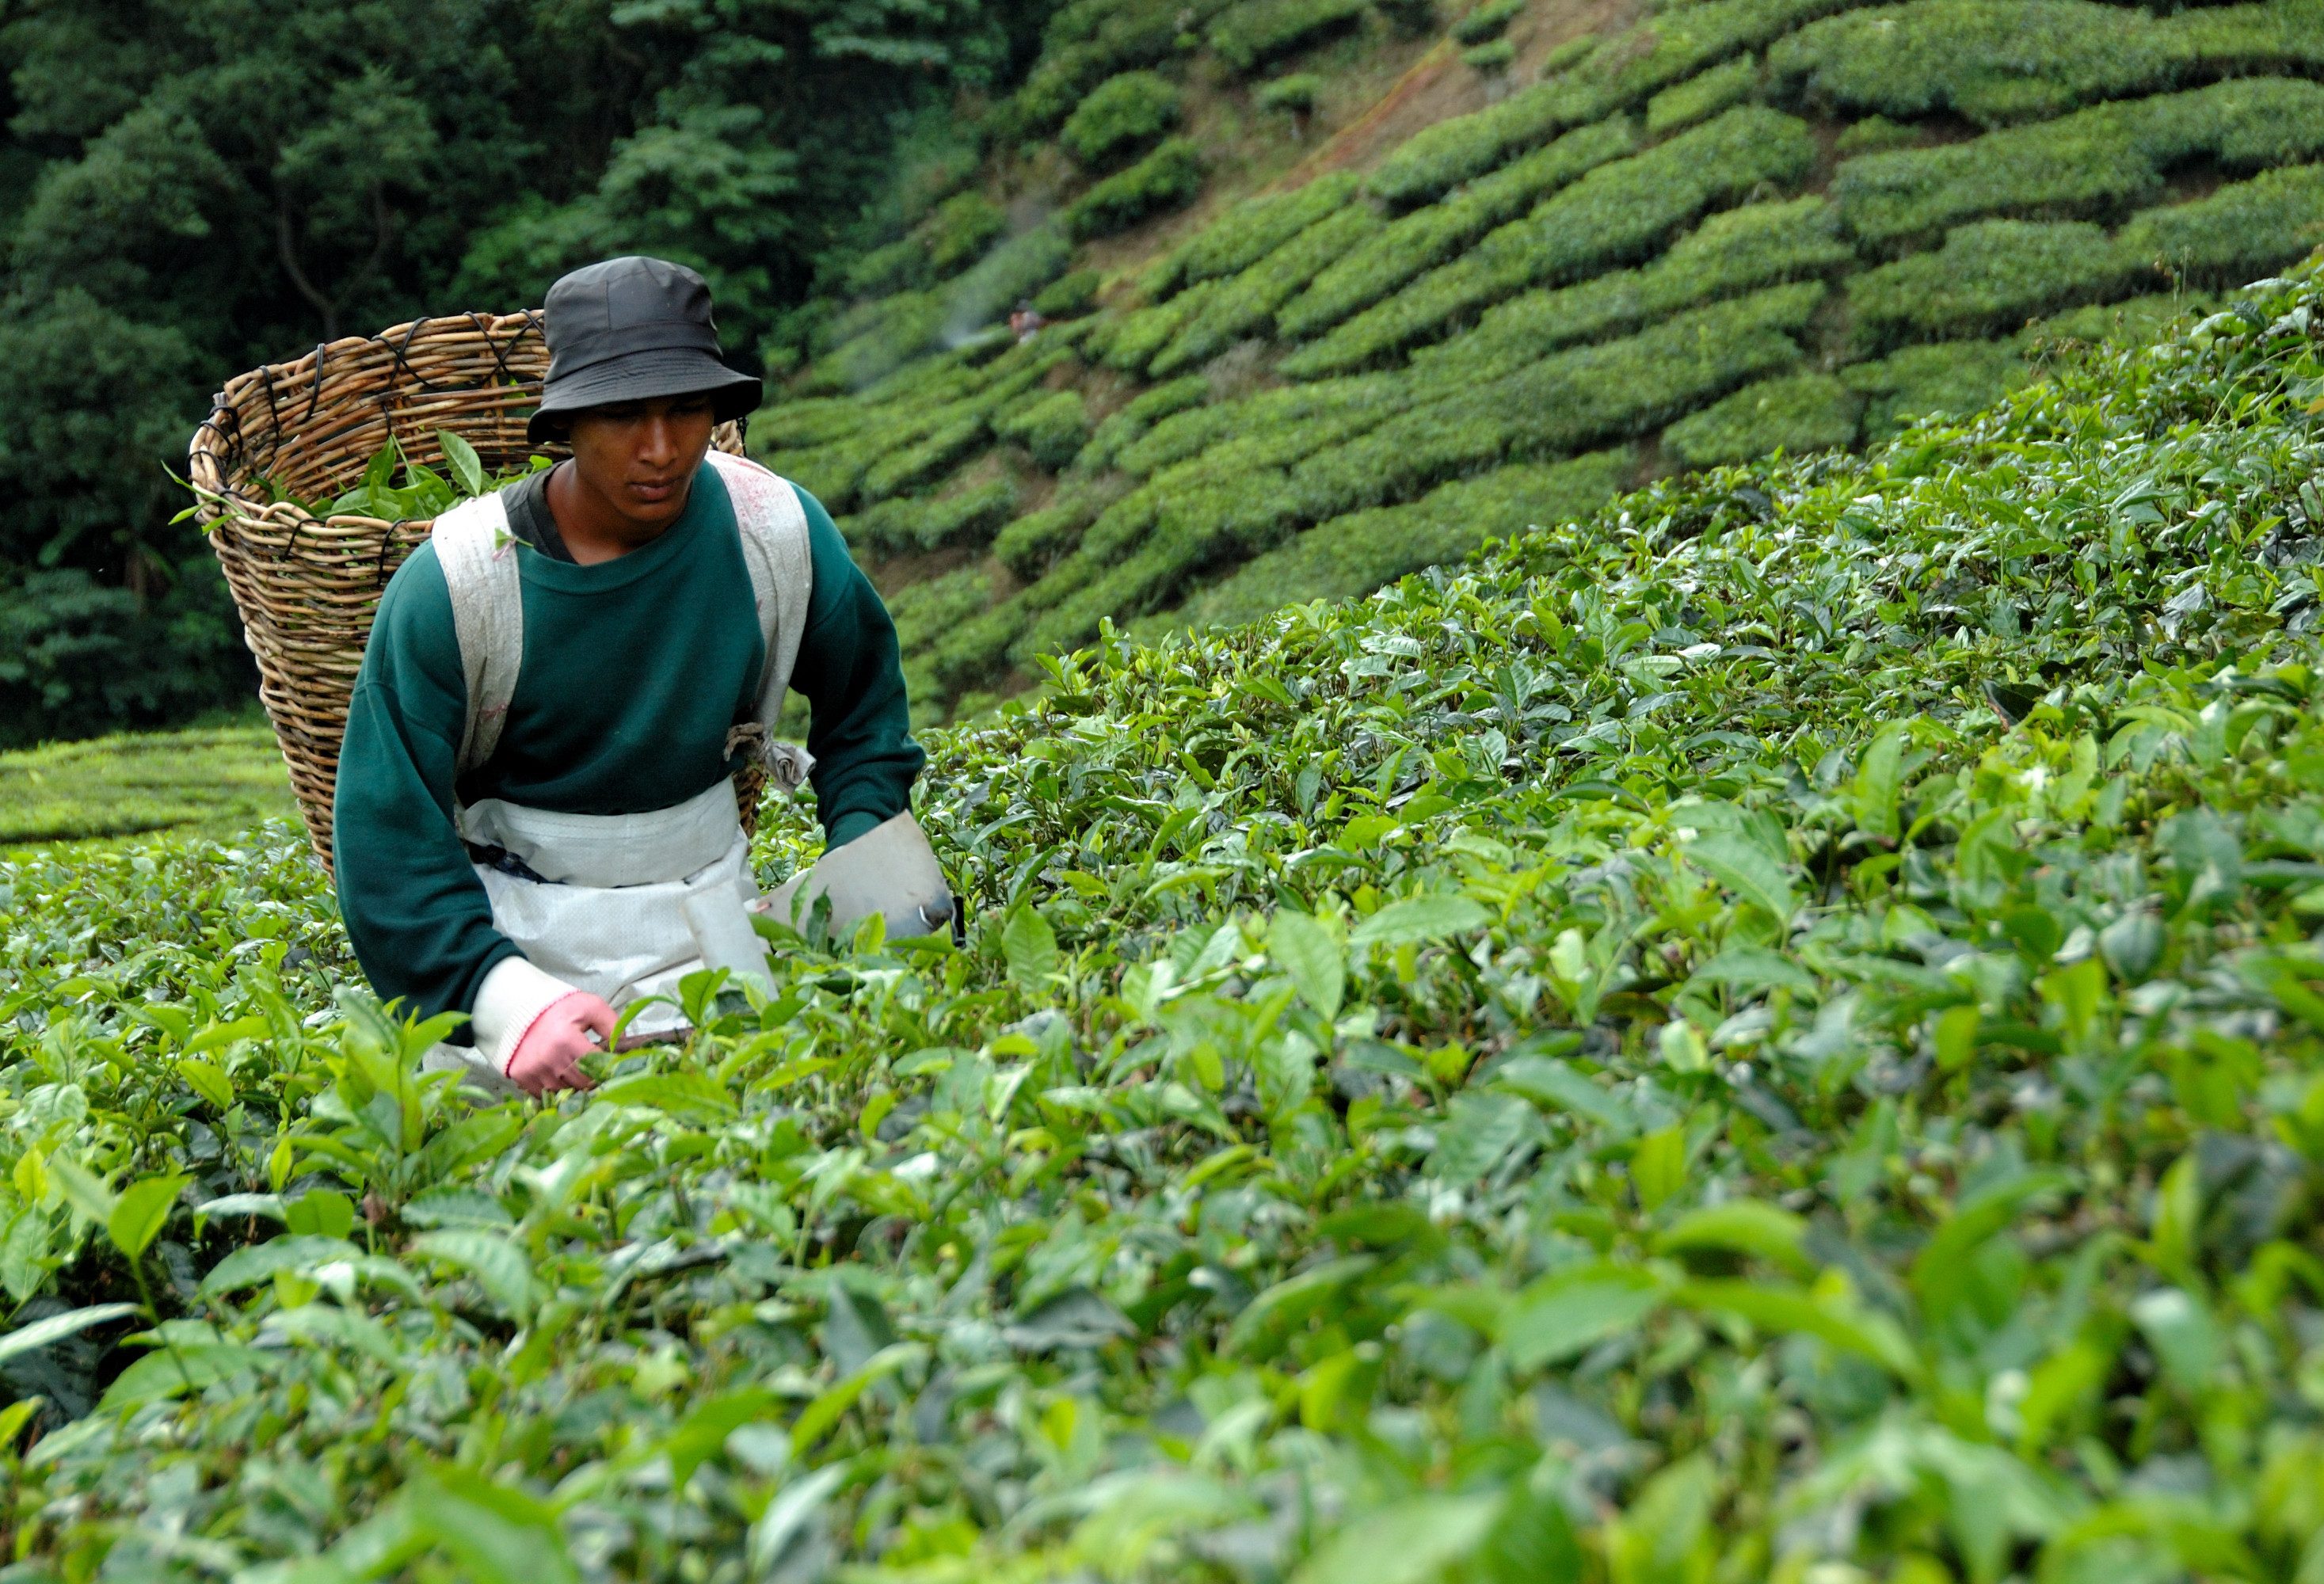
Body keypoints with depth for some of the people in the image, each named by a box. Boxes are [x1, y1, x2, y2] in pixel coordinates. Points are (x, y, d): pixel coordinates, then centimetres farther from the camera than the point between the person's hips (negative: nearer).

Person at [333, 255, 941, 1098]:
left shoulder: (777, 531, -10)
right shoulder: (454, 584, -19)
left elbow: (863, 694, 9)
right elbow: (389, 833, -17)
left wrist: (868, 871, -4)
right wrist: (505, 997, -29)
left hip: (704, 924, 3)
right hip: (508, 927, -2)